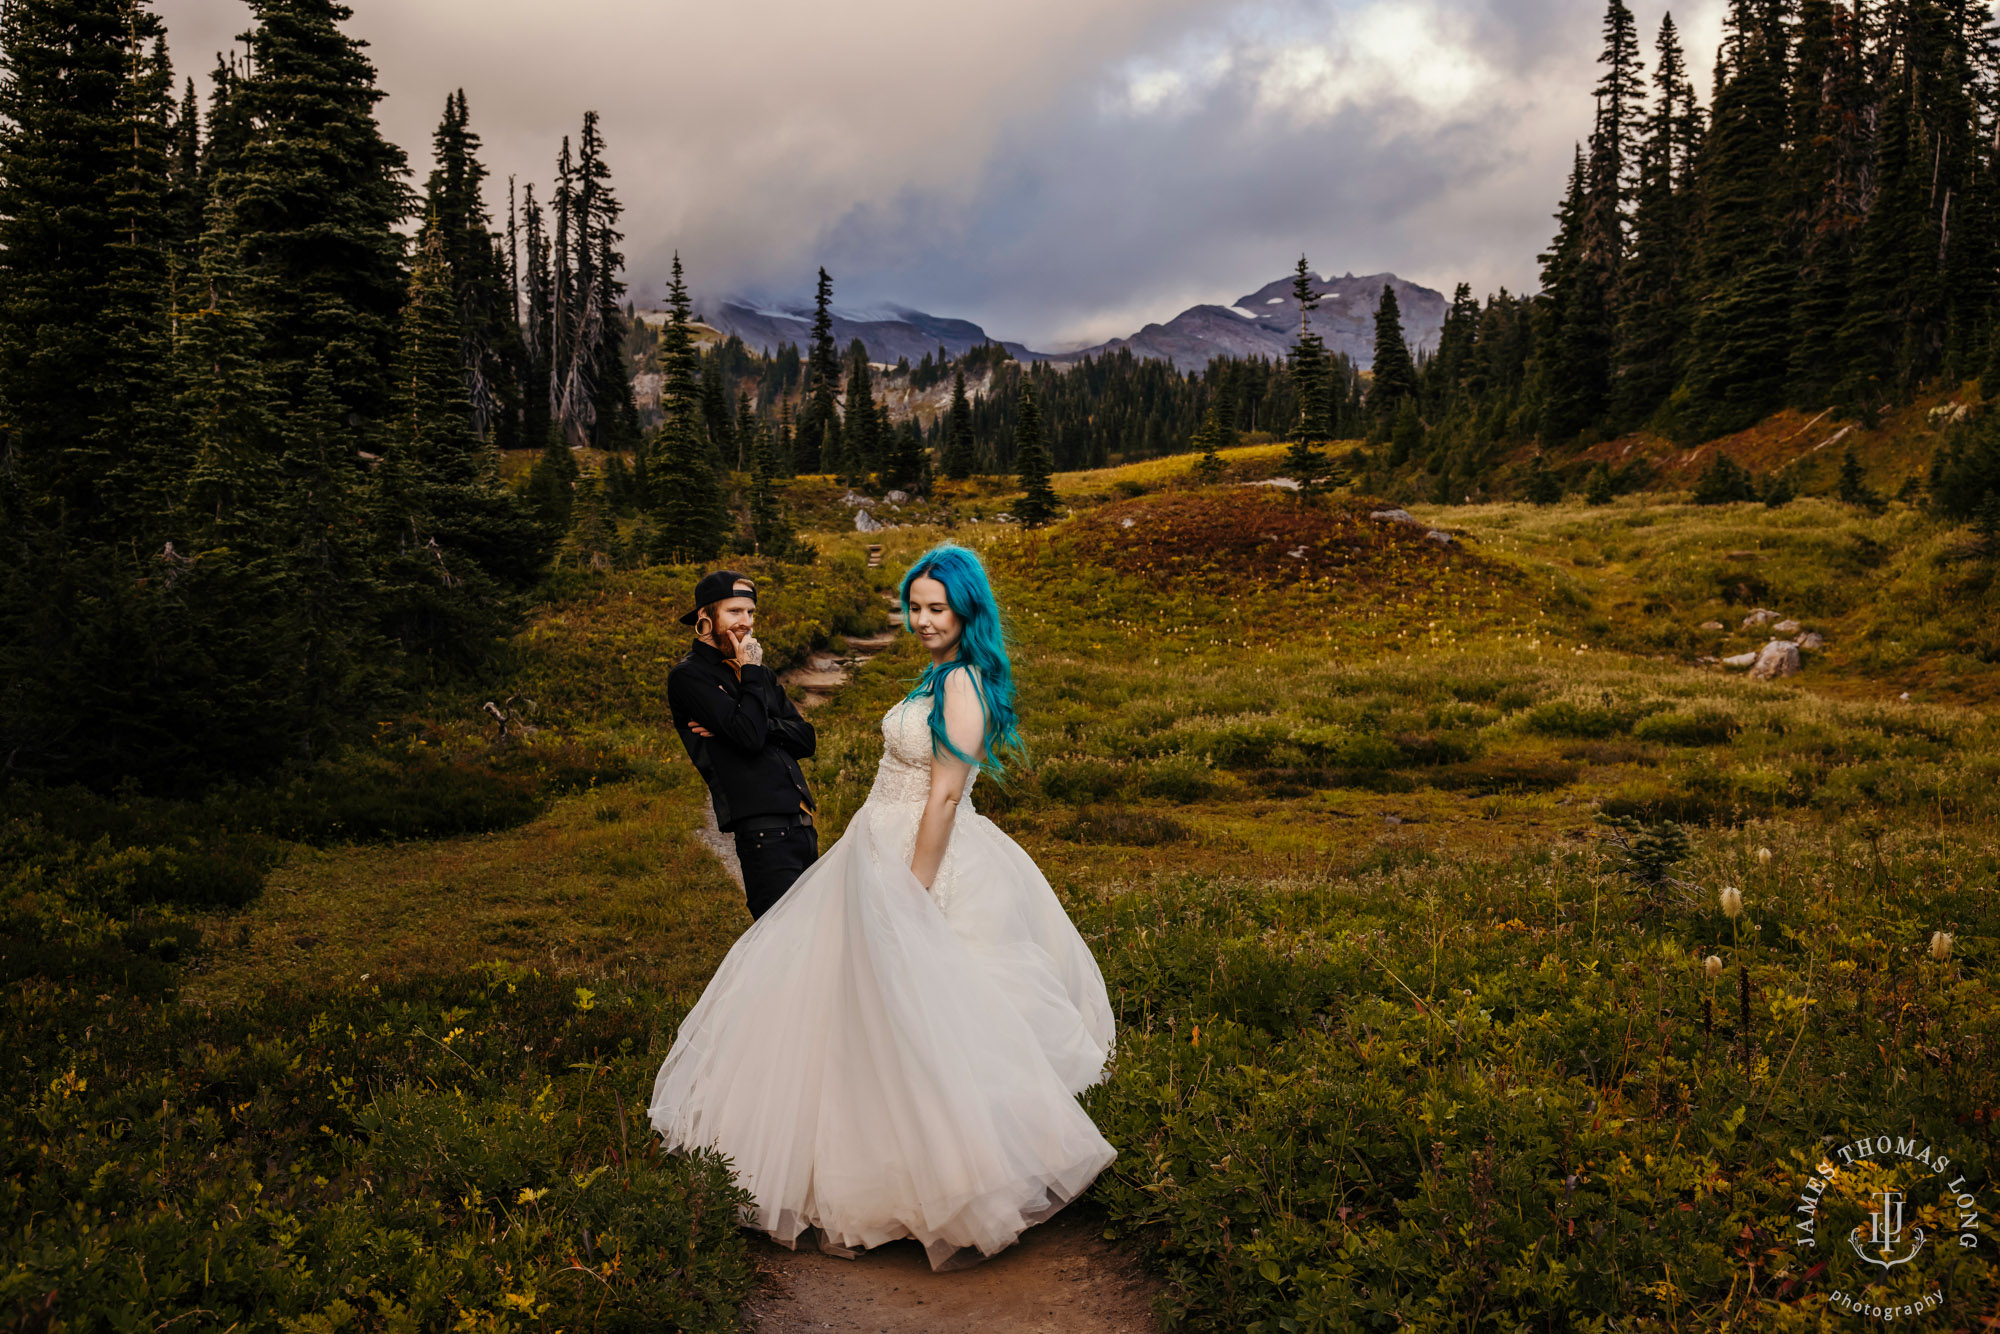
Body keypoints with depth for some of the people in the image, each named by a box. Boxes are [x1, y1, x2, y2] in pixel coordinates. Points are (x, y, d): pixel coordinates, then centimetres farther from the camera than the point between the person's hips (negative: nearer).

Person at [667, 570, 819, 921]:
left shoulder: (757, 673, 20)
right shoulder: (689, 676, -3)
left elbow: (805, 739, 10)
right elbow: (750, 736, -17)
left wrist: (746, 725, -6)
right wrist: (751, 672, -4)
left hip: (802, 825, 8)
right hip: (763, 830, -8)